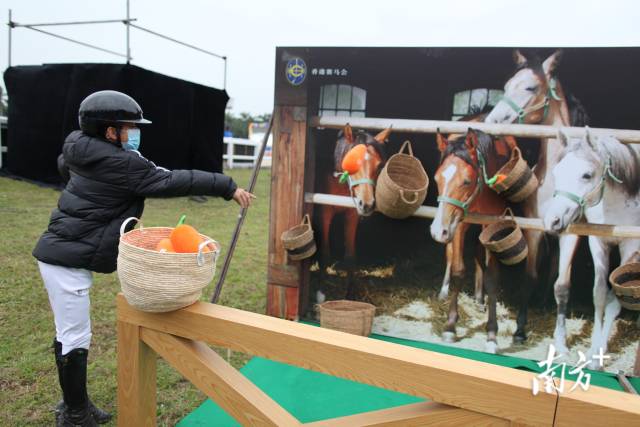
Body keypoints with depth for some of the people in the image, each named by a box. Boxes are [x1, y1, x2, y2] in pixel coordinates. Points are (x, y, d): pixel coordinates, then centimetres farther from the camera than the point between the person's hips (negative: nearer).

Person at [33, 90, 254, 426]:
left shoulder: (82, 152, 9)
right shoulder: (123, 164, -19)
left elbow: (64, 165, 32)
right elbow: (174, 182, -22)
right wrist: (227, 187, -20)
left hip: (60, 253, 10)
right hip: (68, 260, -10)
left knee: (69, 333, 18)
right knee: (76, 338, 1)